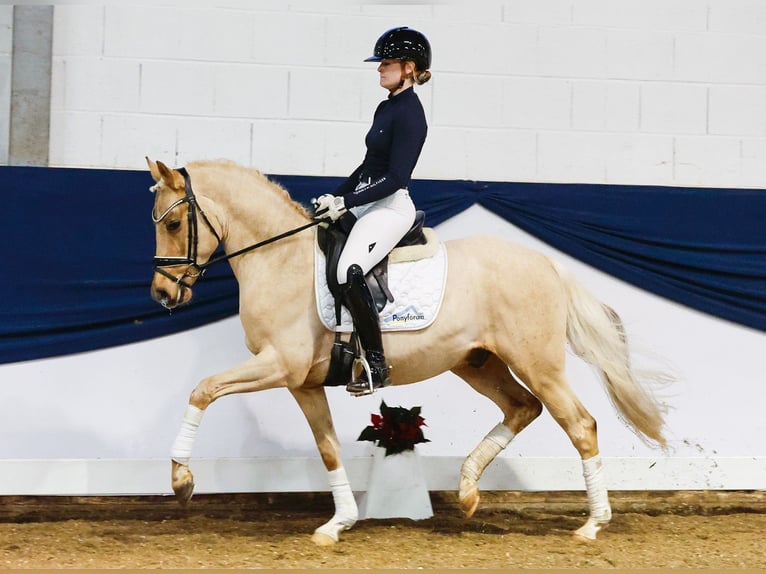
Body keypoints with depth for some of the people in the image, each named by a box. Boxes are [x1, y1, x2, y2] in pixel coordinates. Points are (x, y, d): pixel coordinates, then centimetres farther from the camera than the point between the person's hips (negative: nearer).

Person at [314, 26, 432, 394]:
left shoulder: (409, 113, -14)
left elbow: (395, 177, -19)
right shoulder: (386, 108, 15)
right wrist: (334, 197, 14)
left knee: (349, 272, -29)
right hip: (365, 203, 11)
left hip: (391, 208, -11)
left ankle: (377, 367, -22)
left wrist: (345, 203, -20)